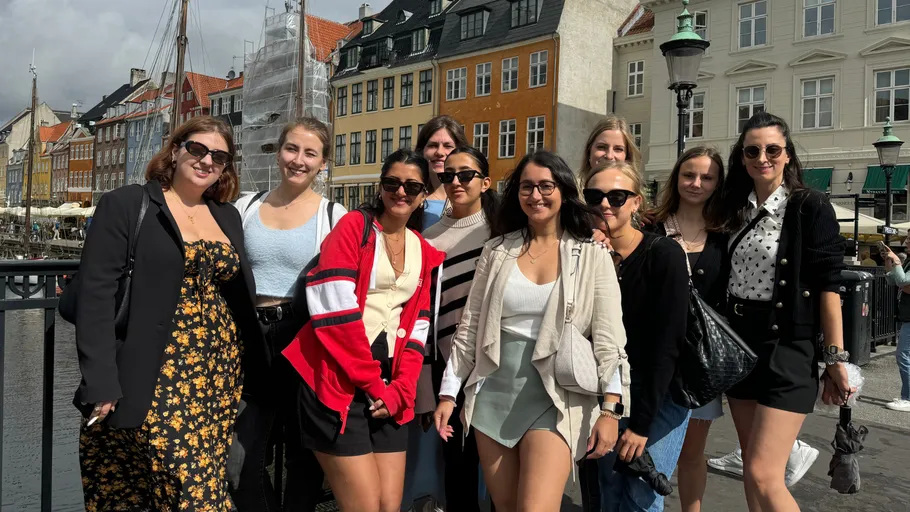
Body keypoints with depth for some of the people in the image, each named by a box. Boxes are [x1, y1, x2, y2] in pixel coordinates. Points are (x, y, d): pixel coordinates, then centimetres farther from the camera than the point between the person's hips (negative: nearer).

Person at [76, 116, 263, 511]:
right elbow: (96, 296, -10)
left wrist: (247, 367, 9)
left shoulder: (228, 217, 13)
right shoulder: (126, 205, -3)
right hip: (152, 383, -5)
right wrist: (101, 384, -16)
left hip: (217, 381, 5)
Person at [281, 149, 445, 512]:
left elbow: (417, 327, 10)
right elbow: (335, 310, -12)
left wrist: (399, 390, -3)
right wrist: (372, 383, -12)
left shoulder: (425, 253, 14)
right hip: (338, 383, -5)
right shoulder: (354, 226, -3)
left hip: (387, 393, 6)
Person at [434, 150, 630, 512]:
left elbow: (608, 339, -5)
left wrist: (611, 409, -11)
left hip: (554, 397, -3)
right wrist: (448, 393, 5)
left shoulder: (592, 256, -2)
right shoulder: (497, 251, 5)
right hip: (494, 393, 3)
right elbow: (469, 327, 7)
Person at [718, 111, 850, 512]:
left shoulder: (810, 207, -8)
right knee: (751, 467, 13)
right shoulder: (737, 209, 9)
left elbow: (827, 286, -10)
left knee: (763, 476, -10)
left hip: (787, 347, -6)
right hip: (740, 342, 6)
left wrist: (835, 358, -11)